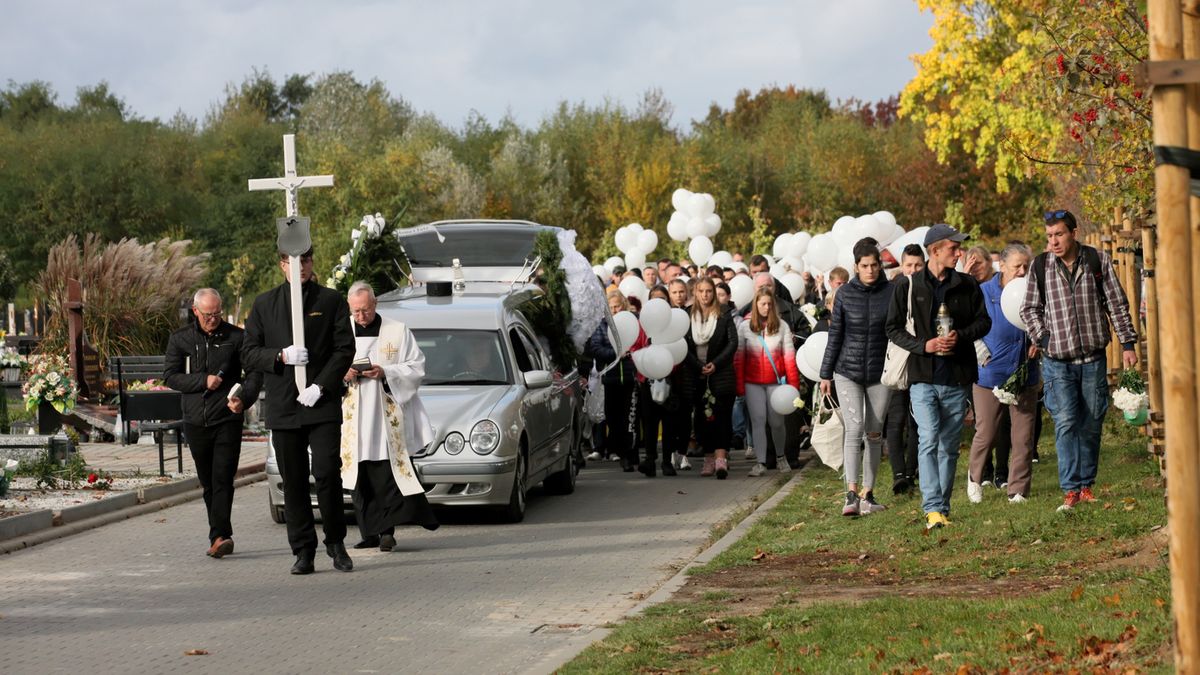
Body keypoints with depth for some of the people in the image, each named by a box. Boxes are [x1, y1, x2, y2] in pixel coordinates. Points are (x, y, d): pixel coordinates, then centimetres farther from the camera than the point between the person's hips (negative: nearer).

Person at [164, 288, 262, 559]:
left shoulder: (236, 337, 2)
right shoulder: (180, 339, 7)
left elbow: (255, 372, 0)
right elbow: (170, 376, 4)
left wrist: (244, 399, -18)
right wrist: (203, 381, -10)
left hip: (227, 419, -3)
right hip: (196, 422, 3)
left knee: (222, 480, -13)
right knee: (208, 483, 9)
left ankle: (219, 536, -18)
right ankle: (221, 536, 17)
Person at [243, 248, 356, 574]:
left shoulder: (331, 301, 7)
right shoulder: (265, 304, 11)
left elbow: (345, 349, 1)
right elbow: (249, 353, 8)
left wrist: (321, 386, -11)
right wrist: (281, 356, -11)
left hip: (323, 403, -2)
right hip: (283, 407, 2)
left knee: (327, 472, -12)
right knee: (293, 482, 3)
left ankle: (336, 541, 6)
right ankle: (304, 552, 9)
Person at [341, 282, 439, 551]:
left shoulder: (398, 332, 5)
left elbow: (416, 368, 1)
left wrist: (385, 373, -13)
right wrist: (341, 375, -9)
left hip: (388, 417, -2)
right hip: (354, 419, 2)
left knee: (387, 476, -10)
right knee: (362, 478, 2)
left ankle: (386, 529, -11)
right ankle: (370, 533, 7)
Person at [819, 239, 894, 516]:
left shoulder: (891, 292, -1)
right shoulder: (845, 294, 0)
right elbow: (835, 335, 6)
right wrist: (826, 374, 7)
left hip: (880, 371, 1)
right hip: (848, 371, -1)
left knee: (874, 433, 6)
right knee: (854, 427, -14)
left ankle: (867, 493, 13)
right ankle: (852, 494, -19)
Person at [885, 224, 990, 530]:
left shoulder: (967, 286, 6)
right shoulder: (908, 286, 0)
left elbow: (984, 321, 11)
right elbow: (894, 328, 2)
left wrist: (960, 336, -9)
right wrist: (924, 344, -13)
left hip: (957, 379, 3)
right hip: (923, 377, -3)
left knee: (949, 446, 9)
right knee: (928, 440, -15)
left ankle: (943, 507, 18)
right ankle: (932, 508, -18)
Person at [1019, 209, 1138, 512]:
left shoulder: (1098, 260, 0)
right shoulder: (1040, 266, -1)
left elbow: (1117, 303, 5)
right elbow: (1029, 309, 9)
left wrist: (1127, 343, 2)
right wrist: (1043, 339, -4)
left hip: (1093, 359, 1)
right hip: (1058, 361, -1)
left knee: (1092, 423, 6)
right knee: (1066, 423, -9)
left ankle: (1086, 484, 17)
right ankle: (1070, 489, -8)